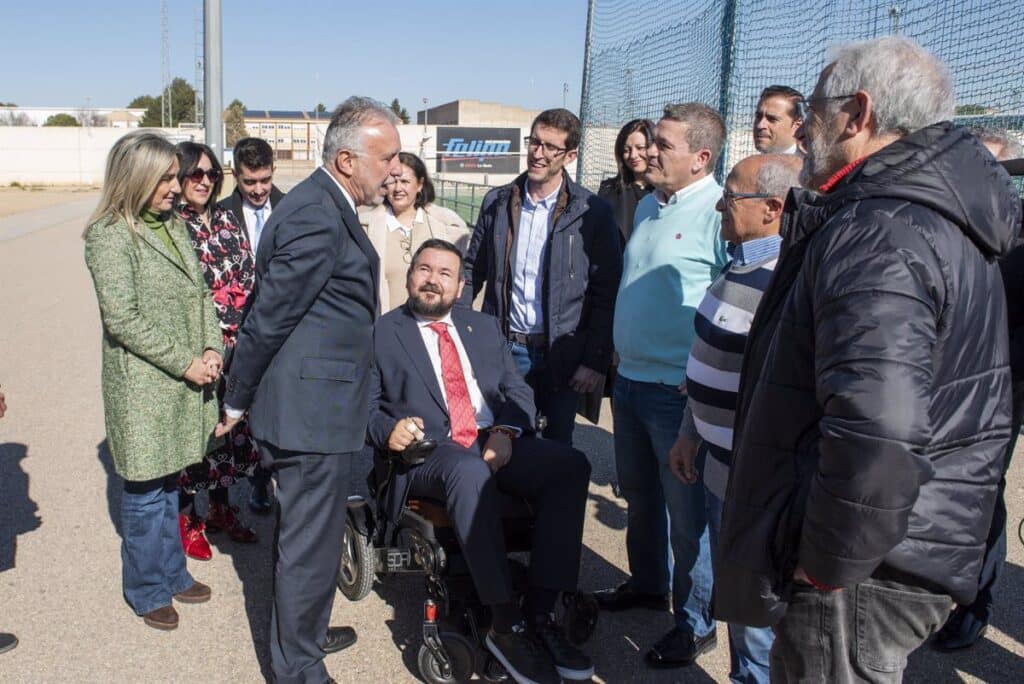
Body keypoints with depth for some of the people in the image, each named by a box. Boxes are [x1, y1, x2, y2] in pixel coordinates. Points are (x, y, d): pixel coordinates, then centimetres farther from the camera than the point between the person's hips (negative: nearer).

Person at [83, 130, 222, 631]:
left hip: (183, 383, 6)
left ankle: (171, 573, 34)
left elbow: (201, 293, 10)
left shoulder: (173, 226, 9)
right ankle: (147, 590, 24)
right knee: (146, 492, 6)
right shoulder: (109, 237, -13)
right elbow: (122, 319, -18)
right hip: (143, 387, -6)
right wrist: (185, 363, -16)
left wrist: (212, 349, -5)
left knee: (168, 482, 19)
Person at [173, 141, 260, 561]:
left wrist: (232, 321, 0)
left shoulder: (226, 221, 11)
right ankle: (186, 517, 19)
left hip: (234, 344, 5)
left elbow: (248, 276, 9)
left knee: (232, 423, 12)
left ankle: (220, 507, 29)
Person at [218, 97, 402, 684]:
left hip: (314, 403, 10)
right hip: (313, 407, -10)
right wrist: (238, 401, -6)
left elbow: (272, 311, 15)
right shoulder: (317, 218, -22)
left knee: (309, 531, 24)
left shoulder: (327, 205, 11)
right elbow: (269, 317, -18)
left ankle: (306, 632, 43)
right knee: (310, 541, 4)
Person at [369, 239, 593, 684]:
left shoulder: (484, 327, 21)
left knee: (570, 466, -24)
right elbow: (366, 409, 4)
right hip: (427, 452, -4)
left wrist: (507, 431, -8)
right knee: (471, 472, -39)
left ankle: (539, 614, -21)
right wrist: (389, 430, -19)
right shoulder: (381, 334, 11)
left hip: (496, 443, 4)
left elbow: (519, 392, 13)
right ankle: (506, 626, -29)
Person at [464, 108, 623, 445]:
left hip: (561, 355, -2)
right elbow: (473, 269, 12)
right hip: (504, 349, 3)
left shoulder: (592, 212, -6)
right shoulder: (497, 202, 4)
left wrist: (596, 361, -9)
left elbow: (606, 293, -6)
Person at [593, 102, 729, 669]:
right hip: (630, 378, 8)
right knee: (638, 494, 21)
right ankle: (647, 584, 42)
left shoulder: (720, 212, -16)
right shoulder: (648, 204, 11)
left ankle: (696, 624, 22)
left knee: (687, 511, 5)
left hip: (681, 390, -8)